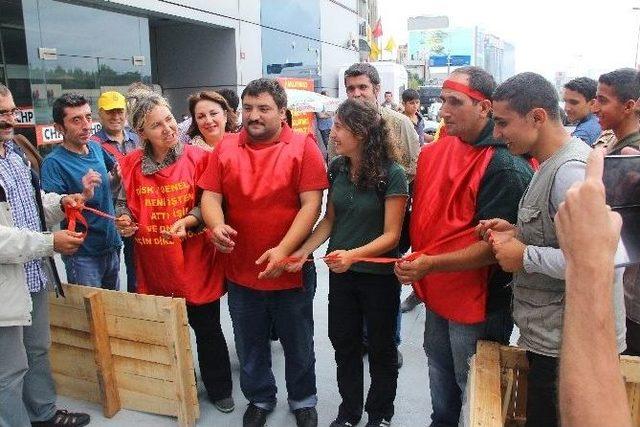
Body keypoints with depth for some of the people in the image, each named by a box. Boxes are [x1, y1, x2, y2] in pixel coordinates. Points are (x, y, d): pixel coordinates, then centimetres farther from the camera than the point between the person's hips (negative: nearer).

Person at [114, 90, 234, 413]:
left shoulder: (198, 158, -9)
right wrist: (124, 221, -9)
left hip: (196, 265, -3)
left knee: (207, 329, 11)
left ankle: (219, 389, 32)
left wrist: (187, 221, -22)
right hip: (153, 268, 3)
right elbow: (124, 203, 12)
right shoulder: (132, 164, -1)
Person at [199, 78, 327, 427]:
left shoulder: (303, 146, -9)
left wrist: (283, 250, -23)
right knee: (250, 345, 20)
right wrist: (216, 225, -22)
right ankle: (259, 399, 44)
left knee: (298, 344, 17)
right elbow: (210, 196, 0)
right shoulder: (226, 148, 1)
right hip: (240, 270, 3)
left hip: (291, 269, -2)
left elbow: (311, 204, -14)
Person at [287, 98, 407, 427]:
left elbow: (391, 235, -18)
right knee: (344, 344, 17)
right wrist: (304, 251, -8)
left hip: (379, 275, -4)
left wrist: (353, 254, -32)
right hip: (340, 273, 5)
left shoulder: (392, 174, -18)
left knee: (381, 347, 16)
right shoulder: (337, 168, -2)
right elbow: (330, 218, 5)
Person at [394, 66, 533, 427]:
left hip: (478, 303, -7)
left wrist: (431, 264, -32)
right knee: (440, 379, 27)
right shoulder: (437, 151, 1)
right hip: (437, 294, 7)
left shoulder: (507, 167, -22)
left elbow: (494, 244, -25)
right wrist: (415, 265, 6)